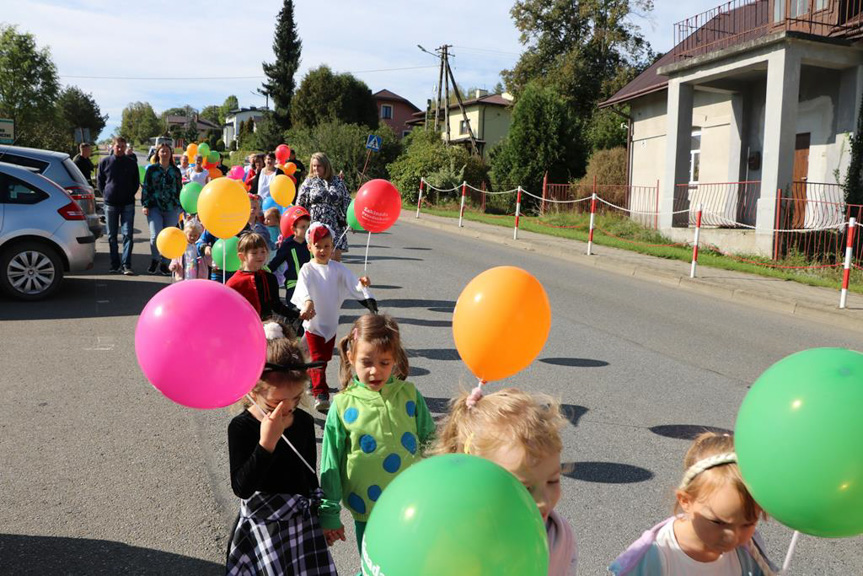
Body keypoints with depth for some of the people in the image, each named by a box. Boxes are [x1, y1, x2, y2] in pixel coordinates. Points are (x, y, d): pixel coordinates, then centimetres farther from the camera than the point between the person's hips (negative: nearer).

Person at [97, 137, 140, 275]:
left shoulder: (132, 163, 5)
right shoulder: (104, 162, 5)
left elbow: (136, 182, 12)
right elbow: (100, 180, 13)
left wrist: (130, 195, 3)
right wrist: (105, 194, 4)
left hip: (128, 204, -1)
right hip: (110, 204, 1)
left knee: (127, 234, -8)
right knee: (112, 236, 5)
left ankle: (126, 265, -8)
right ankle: (115, 265, 12)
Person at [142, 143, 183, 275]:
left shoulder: (176, 171, 10)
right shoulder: (151, 169, 6)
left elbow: (179, 189, 14)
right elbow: (146, 188, 5)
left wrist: (180, 207, 9)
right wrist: (145, 205, -2)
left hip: (172, 209, 2)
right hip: (155, 207, -2)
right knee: (156, 235, -13)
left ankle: (164, 263, 16)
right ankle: (155, 259, 12)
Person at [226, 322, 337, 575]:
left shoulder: (304, 421, -4)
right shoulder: (241, 427, -15)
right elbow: (241, 488, -22)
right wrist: (266, 443, -31)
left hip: (303, 520, 4)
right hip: (262, 524, -3)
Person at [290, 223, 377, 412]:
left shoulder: (337, 268, 1)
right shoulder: (307, 269, -11)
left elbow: (351, 282, -10)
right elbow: (304, 286, -29)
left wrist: (362, 284, -33)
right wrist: (308, 301, -50)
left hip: (331, 321, 5)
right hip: (313, 321, -4)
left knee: (324, 358, 18)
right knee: (318, 359, -9)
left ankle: (314, 383, 41)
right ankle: (320, 395, -10)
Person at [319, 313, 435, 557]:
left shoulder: (409, 394, -6)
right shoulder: (343, 405, -10)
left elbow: (431, 443, 5)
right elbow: (330, 464, -3)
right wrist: (329, 514, 0)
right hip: (367, 513, -1)